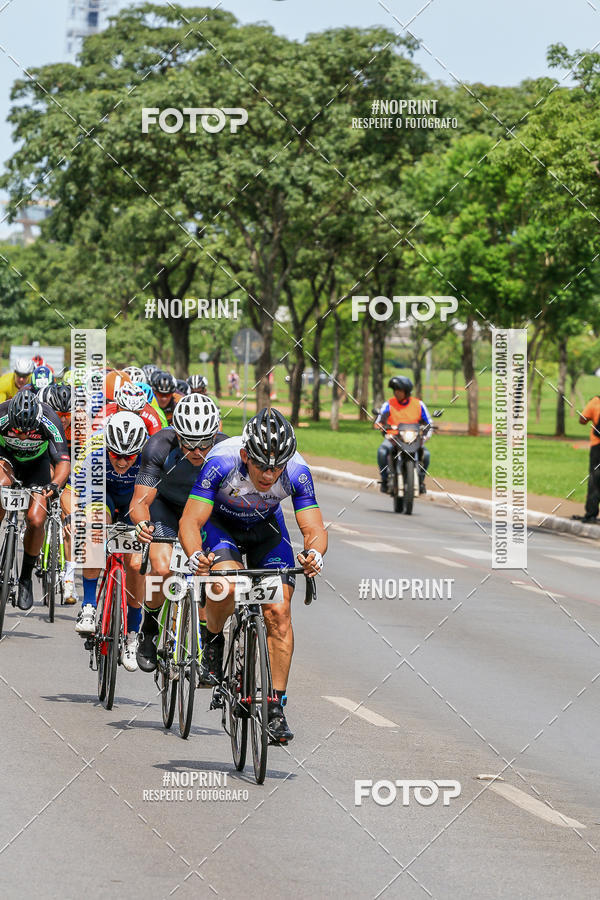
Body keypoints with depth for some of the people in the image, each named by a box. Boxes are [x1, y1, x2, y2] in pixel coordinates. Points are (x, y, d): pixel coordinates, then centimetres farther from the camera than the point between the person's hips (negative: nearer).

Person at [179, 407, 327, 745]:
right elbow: (190, 521, -35)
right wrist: (196, 555, -55)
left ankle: (276, 706, -5)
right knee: (227, 586, -31)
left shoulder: (297, 472, -29)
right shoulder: (222, 461, -36)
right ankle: (213, 641, 1)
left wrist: (314, 553, -53)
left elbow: (314, 530, -29)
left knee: (279, 612, -13)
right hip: (220, 524, -2)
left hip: (266, 527, 2)